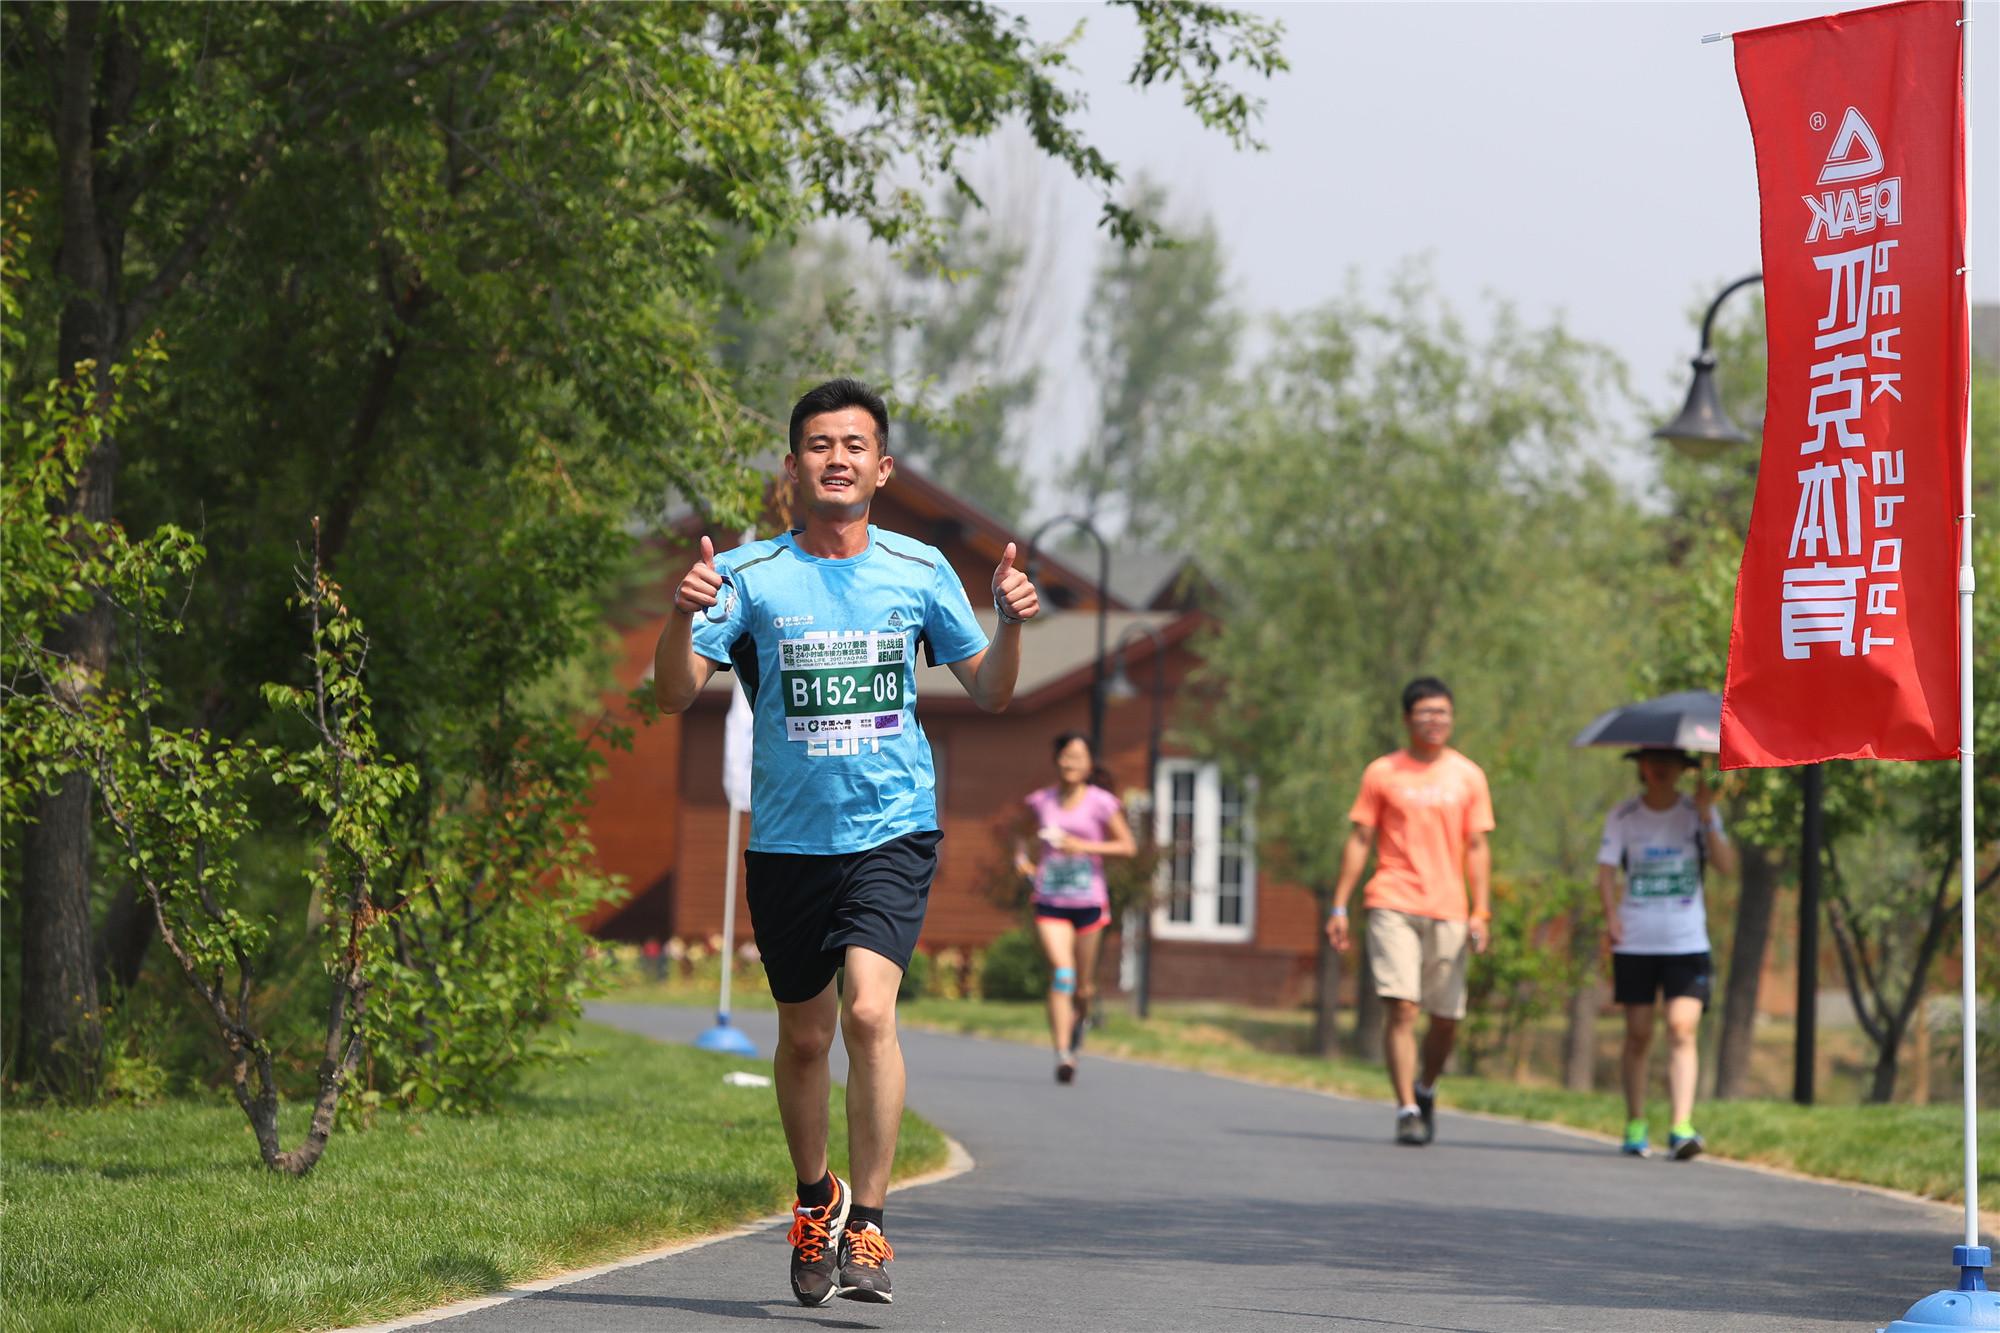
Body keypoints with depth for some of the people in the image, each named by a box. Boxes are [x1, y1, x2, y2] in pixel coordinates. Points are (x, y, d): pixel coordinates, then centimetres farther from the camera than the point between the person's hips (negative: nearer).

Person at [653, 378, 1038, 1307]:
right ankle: (814, 1198, 36)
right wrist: (682, 619, -28)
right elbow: (676, 695, -8)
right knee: (805, 1033, 11)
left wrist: (1010, 626, -8)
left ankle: (867, 1228, -16)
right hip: (788, 839, 1)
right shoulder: (749, 576, -1)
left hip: (893, 831, -1)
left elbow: (988, 694, 13)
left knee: (869, 1011, -20)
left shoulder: (920, 571, 4)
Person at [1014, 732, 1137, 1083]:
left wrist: (1085, 846, -15)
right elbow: (1024, 834, 23)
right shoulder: (1040, 801, 5)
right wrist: (1021, 857, 2)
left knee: (1083, 986, 10)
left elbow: (1128, 846, -3)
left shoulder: (1101, 803, -3)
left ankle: (1080, 1016, 45)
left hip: (1088, 901, 0)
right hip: (1050, 900, 0)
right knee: (1061, 973, -17)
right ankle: (1063, 1054, -21)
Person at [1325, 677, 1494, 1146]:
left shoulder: (1468, 777, 9)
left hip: (1447, 910, 2)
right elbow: (1360, 841, 7)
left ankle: (1426, 1089, 30)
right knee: (1401, 1007, -13)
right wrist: (1339, 907, 3)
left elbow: (1477, 848, 8)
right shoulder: (1382, 773, 5)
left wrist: (1481, 912, -1)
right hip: (1393, 905, -2)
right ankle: (1407, 1110, -9)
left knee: (1446, 1017, 4)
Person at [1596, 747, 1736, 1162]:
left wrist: (1706, 818, -14)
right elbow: (1606, 870, 3)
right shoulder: (1623, 816, 6)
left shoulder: (1698, 813, 5)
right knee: (1638, 1034, 4)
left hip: (1687, 942, -1)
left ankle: (1681, 1128, -19)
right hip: (1635, 940, 1)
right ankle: (1635, 1125, 17)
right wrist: (1612, 916, -12)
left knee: (1682, 1029, -14)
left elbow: (1727, 865, -4)